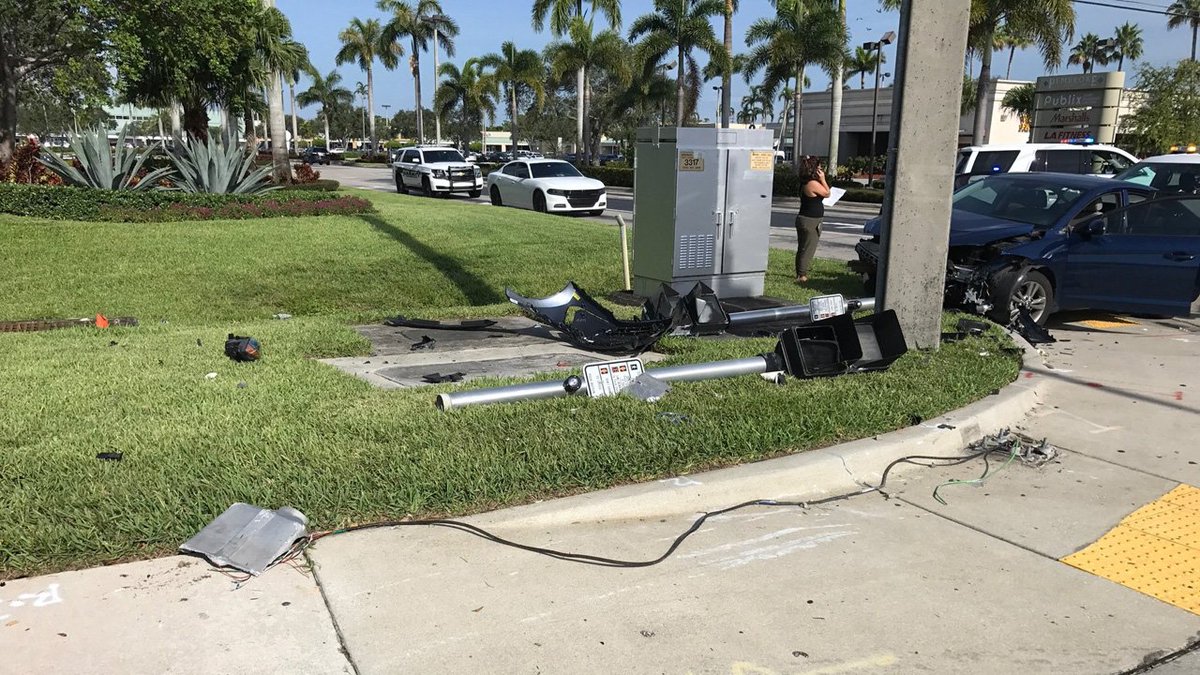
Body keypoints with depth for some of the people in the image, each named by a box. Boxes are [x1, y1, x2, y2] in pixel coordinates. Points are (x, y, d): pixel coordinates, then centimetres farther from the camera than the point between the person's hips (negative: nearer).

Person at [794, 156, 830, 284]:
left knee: (803, 248, 15)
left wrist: (820, 180, 13)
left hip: (805, 219, 10)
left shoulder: (805, 182, 10)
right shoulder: (813, 183, -20)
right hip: (809, 221, -10)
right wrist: (823, 179, -7)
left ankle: (800, 274, 22)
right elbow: (827, 193, -9)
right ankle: (801, 275, -2)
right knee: (807, 248, -5)